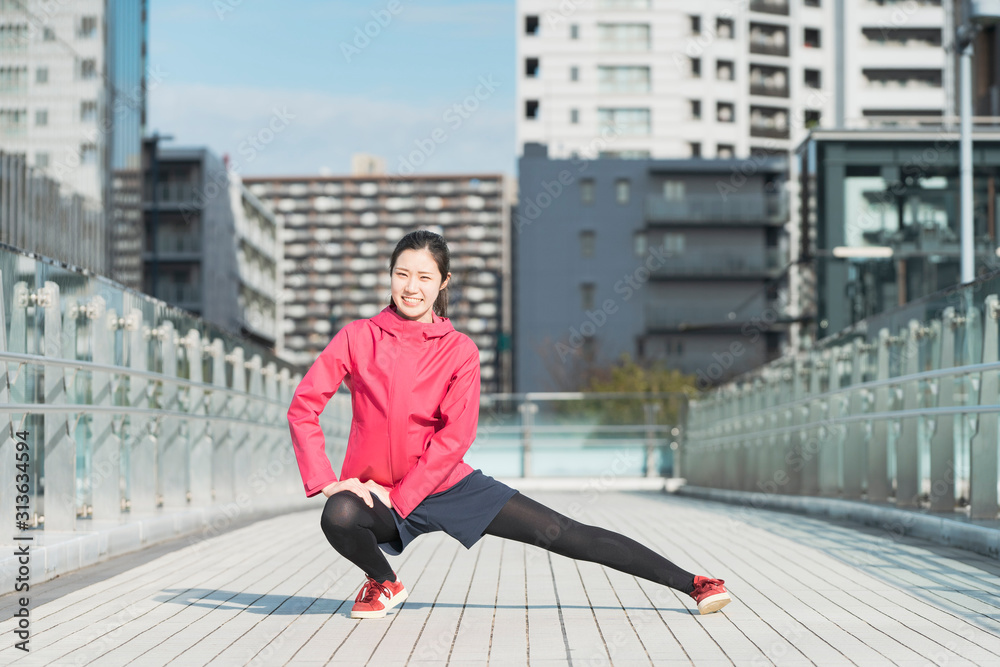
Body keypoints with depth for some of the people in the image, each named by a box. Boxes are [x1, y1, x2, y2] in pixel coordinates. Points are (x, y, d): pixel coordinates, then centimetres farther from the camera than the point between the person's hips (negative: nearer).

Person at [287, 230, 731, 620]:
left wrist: (397, 496, -16)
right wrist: (326, 481, -17)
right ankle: (383, 583, 0)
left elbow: (454, 437, -10)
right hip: (373, 490, 0)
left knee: (562, 533, -7)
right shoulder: (358, 337, -5)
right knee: (339, 516, -34)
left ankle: (690, 584, -3)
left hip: (448, 484, 0)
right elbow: (303, 407, -7)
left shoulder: (459, 350, -6)